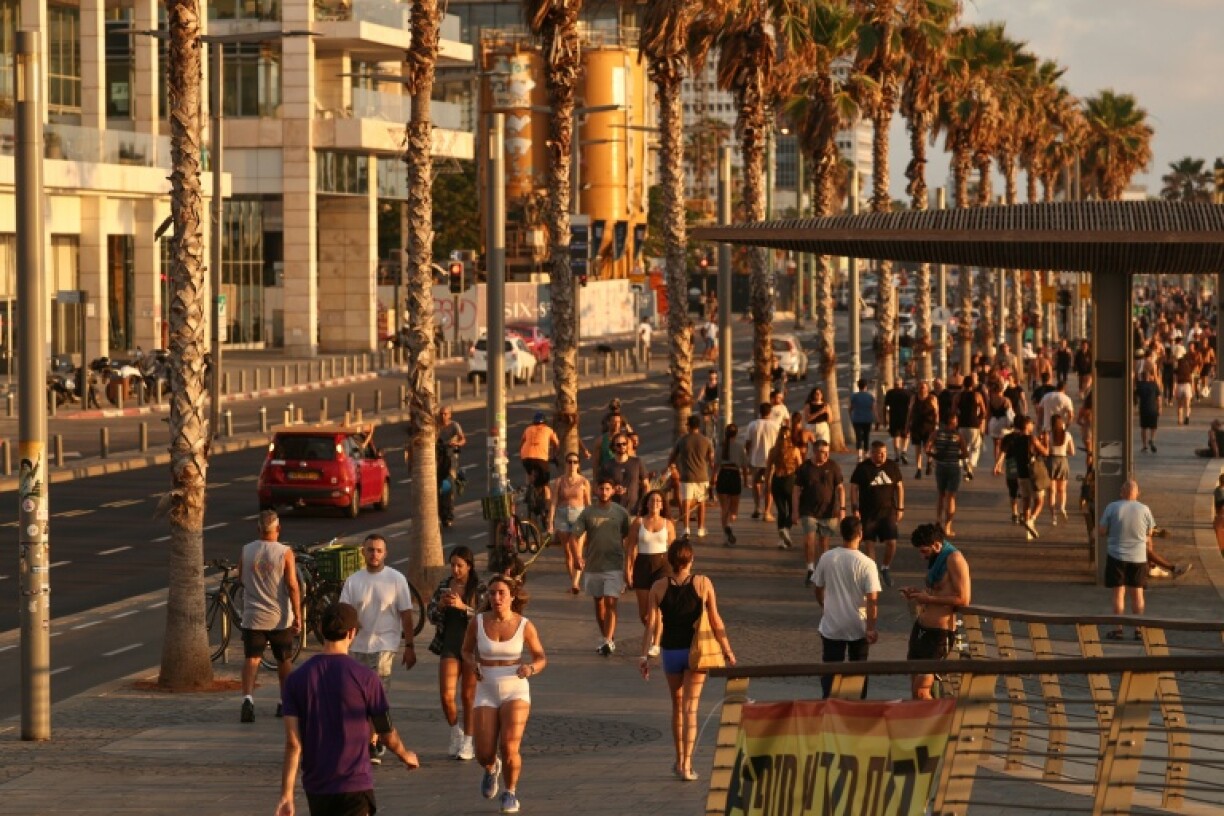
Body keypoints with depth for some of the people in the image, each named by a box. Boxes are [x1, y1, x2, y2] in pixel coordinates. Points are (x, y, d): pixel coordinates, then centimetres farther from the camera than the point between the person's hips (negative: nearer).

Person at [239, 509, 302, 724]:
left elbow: (241, 581, 10)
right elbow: (292, 586, -12)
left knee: (251, 658, -2)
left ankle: (248, 698, -24)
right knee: (284, 660, 16)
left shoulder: (246, 551, -2)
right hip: (280, 618, -1)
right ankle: (285, 702, 26)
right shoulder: (285, 553, -9)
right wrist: (298, 616, -8)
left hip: (253, 617, 1)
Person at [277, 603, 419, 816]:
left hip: (315, 785, 4)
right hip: (354, 786, -4)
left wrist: (286, 794, -3)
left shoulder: (297, 679, -1)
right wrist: (406, 756, 21)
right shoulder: (364, 678, -10)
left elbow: (293, 743, -5)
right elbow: (388, 736, 0)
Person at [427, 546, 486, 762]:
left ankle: (468, 742, 15)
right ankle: (456, 733, 19)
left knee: (469, 696, 4)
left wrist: (463, 606, -24)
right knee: (446, 695, -4)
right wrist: (440, 605, -12)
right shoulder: (444, 585, 6)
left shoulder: (480, 589, -5)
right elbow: (432, 616, 9)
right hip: (449, 645, 3)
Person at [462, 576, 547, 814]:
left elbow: (541, 658, 5)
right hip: (487, 694, 1)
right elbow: (467, 650, 12)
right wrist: (472, 665, -11)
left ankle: (510, 793, 11)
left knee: (509, 748, -17)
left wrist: (531, 669, -18)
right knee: (484, 755, -6)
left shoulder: (525, 626, -6)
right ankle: (492, 768, 34)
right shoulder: (478, 622, -5)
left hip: (515, 691, -1)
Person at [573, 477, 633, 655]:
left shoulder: (620, 512, -1)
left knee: (610, 604, -11)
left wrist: (628, 567, 0)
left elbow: (627, 540, 3)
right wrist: (579, 556, -18)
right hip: (593, 565, 3)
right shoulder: (588, 512, 2)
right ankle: (605, 638, 27)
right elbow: (577, 535, -1)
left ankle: (608, 641, -15)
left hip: (615, 566, -3)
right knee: (599, 604, 13)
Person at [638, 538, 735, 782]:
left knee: (677, 706, 18)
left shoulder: (658, 587, -5)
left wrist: (645, 655, -7)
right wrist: (727, 651, 3)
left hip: (670, 651, 2)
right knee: (690, 708, 0)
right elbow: (716, 621, -6)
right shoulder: (703, 584, -8)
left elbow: (652, 624, -10)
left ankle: (679, 760, 28)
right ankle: (686, 765, -8)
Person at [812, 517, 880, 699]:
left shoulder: (826, 558, -7)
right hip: (858, 627, -1)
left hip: (831, 625, 2)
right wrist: (871, 628, -14)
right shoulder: (866, 564, -15)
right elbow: (872, 599, -18)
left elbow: (817, 587, 6)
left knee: (830, 670, 9)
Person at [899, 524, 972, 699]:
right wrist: (918, 592, 9)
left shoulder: (954, 559, -15)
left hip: (939, 634, -10)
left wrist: (929, 598, -19)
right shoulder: (936, 560, 13)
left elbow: (963, 599, -22)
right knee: (915, 685, 13)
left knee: (921, 690, -12)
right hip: (920, 627, 10)